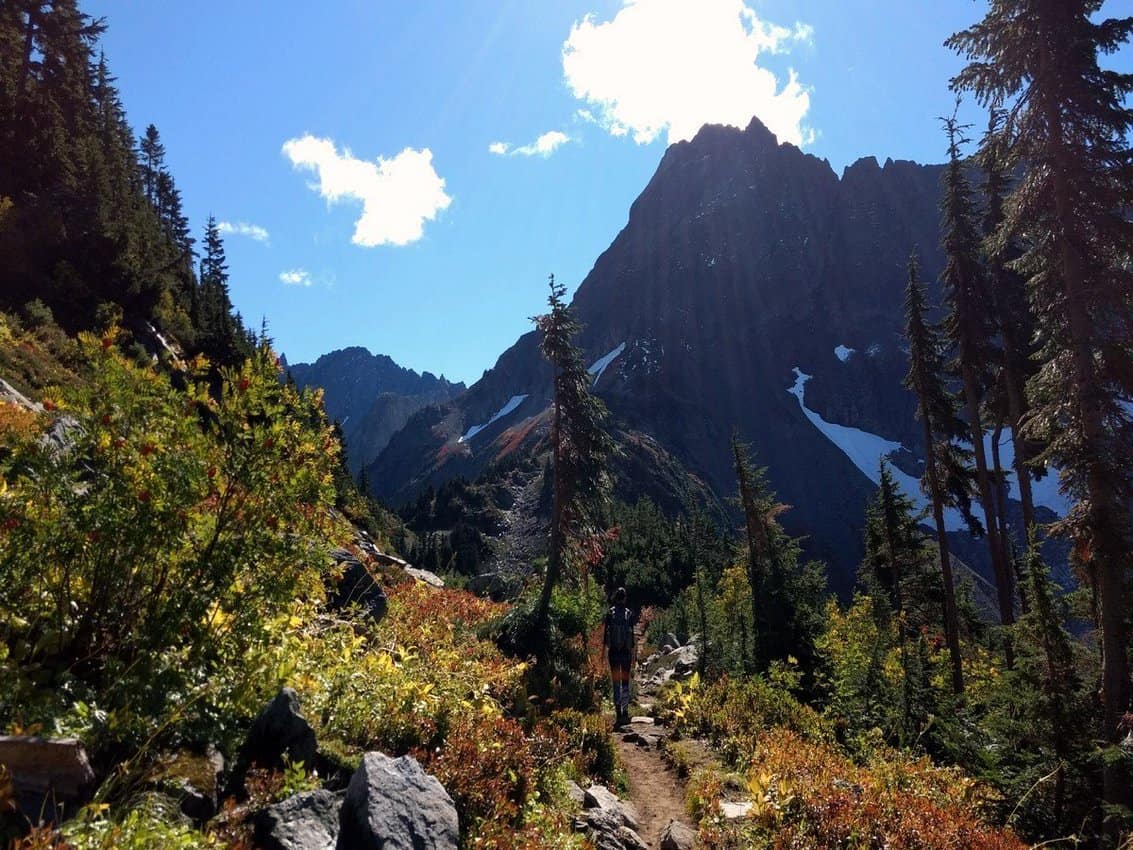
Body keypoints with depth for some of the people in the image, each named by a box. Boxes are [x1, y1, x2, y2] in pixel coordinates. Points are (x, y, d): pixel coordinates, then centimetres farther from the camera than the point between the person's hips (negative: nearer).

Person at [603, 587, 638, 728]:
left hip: (613, 651, 0)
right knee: (625, 682, 10)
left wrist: (604, 649, 3)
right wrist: (633, 655, 7)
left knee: (616, 683, 4)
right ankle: (625, 713, 5)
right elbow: (632, 634, 1)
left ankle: (618, 714, 0)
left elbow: (605, 632, -4)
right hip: (626, 651, 1)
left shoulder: (610, 613, -3)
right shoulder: (629, 614, -1)